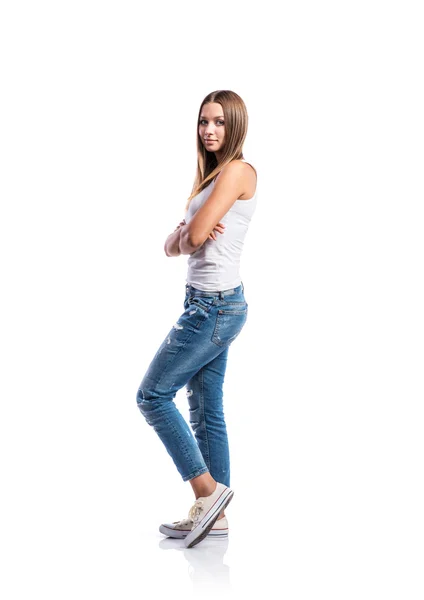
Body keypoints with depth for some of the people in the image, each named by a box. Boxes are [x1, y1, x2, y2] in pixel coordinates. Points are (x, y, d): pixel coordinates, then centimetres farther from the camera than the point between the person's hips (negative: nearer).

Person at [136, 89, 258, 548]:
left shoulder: (238, 171, -11)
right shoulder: (212, 175, 18)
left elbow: (194, 236, -19)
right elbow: (174, 245, 13)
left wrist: (186, 235, 3)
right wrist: (182, 236, -9)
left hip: (215, 306, -10)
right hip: (207, 304, 10)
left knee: (152, 395, -5)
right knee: (206, 410, 10)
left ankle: (209, 489, 0)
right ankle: (212, 515, 15)